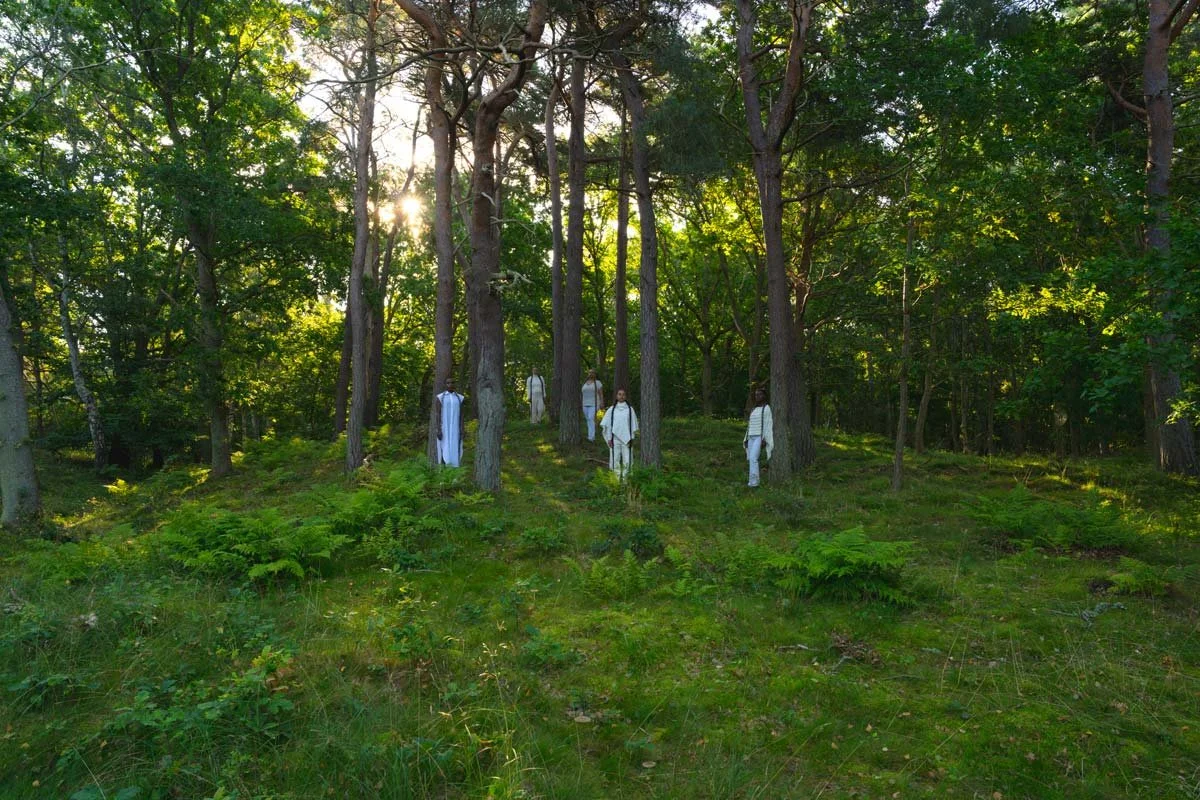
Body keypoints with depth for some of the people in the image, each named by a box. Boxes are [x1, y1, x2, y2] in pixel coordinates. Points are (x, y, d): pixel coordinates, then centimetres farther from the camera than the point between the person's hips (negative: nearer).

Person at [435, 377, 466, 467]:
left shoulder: (459, 398, 8)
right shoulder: (440, 397, 0)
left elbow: (461, 415, 6)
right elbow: (438, 414, -5)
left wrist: (462, 430, -3)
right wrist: (438, 430, -13)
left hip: (455, 428, 3)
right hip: (444, 428, -2)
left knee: (455, 451, 1)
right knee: (444, 451, -5)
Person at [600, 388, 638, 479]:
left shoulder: (630, 409, 3)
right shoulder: (611, 410, 3)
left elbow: (633, 424, 6)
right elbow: (607, 425, 5)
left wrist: (632, 438, 2)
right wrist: (609, 438, 0)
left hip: (626, 439, 0)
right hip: (615, 439, 0)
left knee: (627, 461, -2)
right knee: (615, 459, 0)